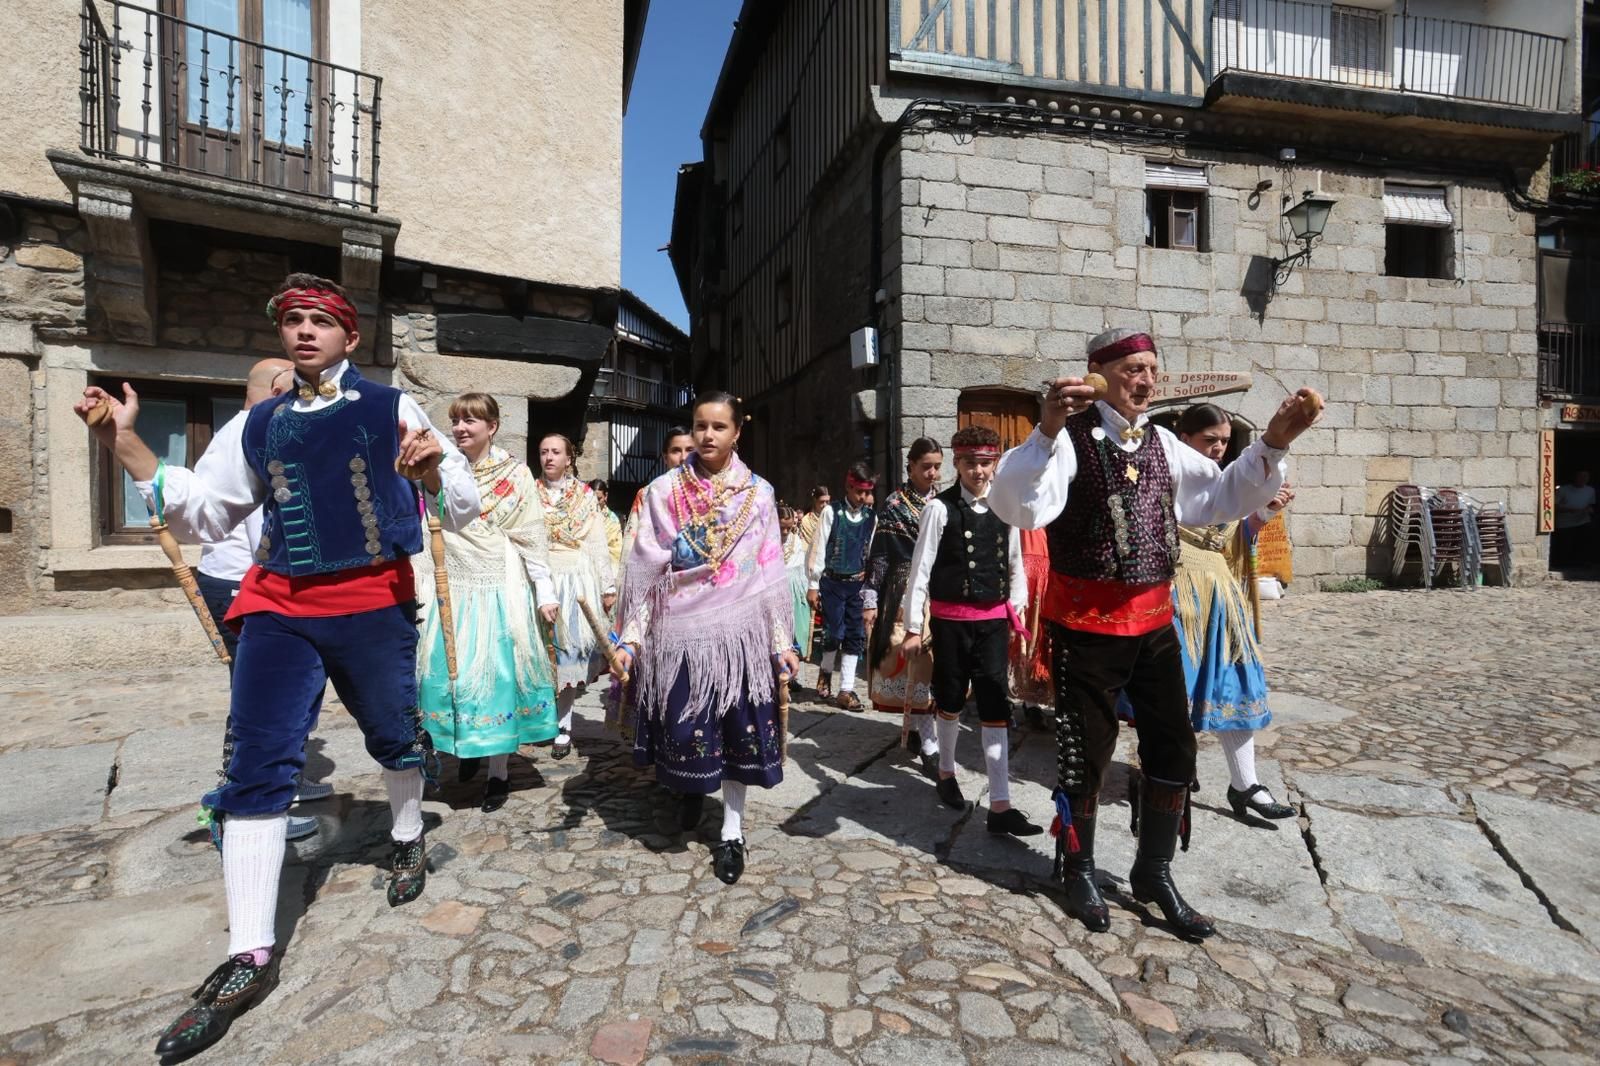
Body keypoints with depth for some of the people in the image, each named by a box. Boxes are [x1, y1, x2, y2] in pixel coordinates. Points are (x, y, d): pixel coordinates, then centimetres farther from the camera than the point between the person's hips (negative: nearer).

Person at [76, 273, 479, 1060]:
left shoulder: (389, 408, -1)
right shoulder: (260, 424, 10)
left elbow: (462, 509, -3)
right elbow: (206, 512, 16)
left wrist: (432, 471, -25)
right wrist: (125, 445, 8)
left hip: (373, 604, -3)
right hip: (279, 606, 3)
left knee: (392, 736, 15)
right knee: (257, 767, -3)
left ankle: (408, 841, 45)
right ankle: (248, 959, 6)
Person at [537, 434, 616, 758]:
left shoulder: (586, 496, 7)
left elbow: (599, 545, 5)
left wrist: (608, 586, 2)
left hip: (577, 581, -1)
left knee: (569, 651, -3)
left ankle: (563, 726, 4)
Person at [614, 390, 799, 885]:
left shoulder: (759, 493, 3)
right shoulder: (663, 491, 1)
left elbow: (772, 574, 3)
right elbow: (645, 570, 0)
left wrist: (782, 641, 1)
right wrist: (630, 637, -6)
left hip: (738, 632, 0)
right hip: (679, 631, 0)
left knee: (738, 731, 5)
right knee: (684, 731, 6)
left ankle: (732, 831, 23)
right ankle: (691, 786, 41)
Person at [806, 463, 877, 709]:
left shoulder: (871, 518, 4)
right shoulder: (831, 512, -5)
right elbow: (818, 548, -6)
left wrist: (870, 583, 3)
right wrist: (813, 584, -7)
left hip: (857, 584, 3)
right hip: (832, 582, -3)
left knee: (855, 636, 4)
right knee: (834, 632, -3)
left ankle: (846, 690, 12)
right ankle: (826, 670, 28)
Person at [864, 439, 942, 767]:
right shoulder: (895, 504, -2)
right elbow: (879, 555, -2)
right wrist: (870, 599, -6)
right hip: (906, 593, -4)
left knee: (922, 662, 8)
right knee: (920, 662, -10)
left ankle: (916, 730, 25)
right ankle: (929, 746, -8)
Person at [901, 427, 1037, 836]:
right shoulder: (940, 507, -9)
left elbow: (1016, 565, 12)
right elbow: (920, 569, -9)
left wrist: (1016, 610, 3)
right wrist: (913, 628, -9)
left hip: (994, 621, 3)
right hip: (950, 619, -2)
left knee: (995, 709, 1)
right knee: (951, 701, 14)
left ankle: (1000, 805, 7)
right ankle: (946, 772, 39)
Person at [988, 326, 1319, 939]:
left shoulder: (1161, 444, 10)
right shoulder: (1070, 437, -13)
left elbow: (1223, 498, 18)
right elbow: (1016, 508, -29)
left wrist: (1273, 444, 4)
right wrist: (1047, 429, -42)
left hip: (1153, 618, 7)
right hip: (1086, 621, -7)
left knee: (1174, 749, 14)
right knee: (1086, 752, 7)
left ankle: (1153, 874, 35)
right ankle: (1078, 871, 32)